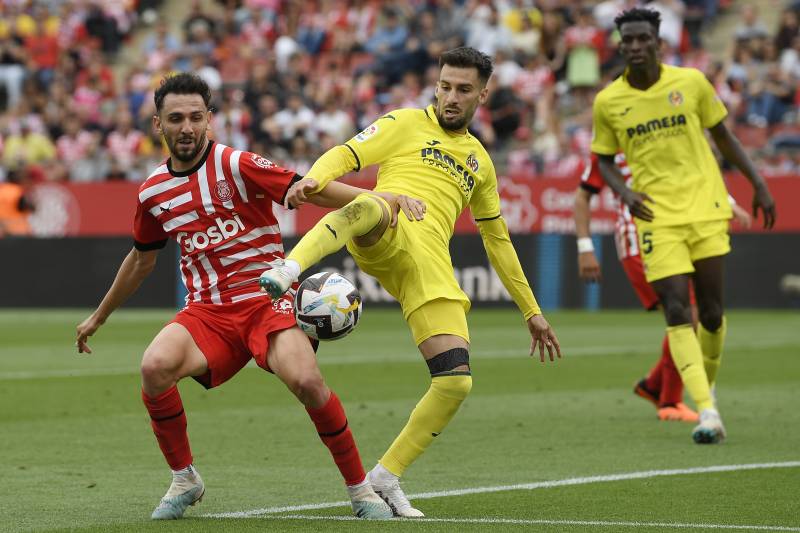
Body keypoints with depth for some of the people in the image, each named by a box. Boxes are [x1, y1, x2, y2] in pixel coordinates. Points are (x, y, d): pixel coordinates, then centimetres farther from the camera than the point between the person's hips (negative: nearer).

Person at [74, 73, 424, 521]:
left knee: (306, 381, -29)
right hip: (207, 311, 4)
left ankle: (361, 488, -7)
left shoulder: (237, 165, -6)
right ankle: (184, 480, -3)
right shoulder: (152, 192, 9)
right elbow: (142, 261, 26)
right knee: (155, 366, -26)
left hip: (266, 298, -4)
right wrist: (98, 317, 35)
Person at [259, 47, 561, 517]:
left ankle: (386, 478, 3)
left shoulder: (480, 161, 29)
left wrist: (531, 311, 33)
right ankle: (288, 270, -58)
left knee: (457, 382, -11)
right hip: (384, 241, -4)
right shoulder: (406, 124, 15)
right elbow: (344, 156, 1)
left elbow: (498, 240, 35)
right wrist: (313, 180, -23)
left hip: (431, 266, 4)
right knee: (372, 207, -42)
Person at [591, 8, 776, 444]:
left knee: (711, 313, 4)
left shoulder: (691, 82, -1)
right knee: (677, 313, -13)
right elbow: (604, 159, 13)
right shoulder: (607, 102, -1)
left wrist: (758, 184, 8)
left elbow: (722, 136, 11)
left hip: (706, 209, 1)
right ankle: (707, 412, -17)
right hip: (657, 218, -1)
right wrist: (623, 191, -7)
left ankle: (707, 386, 32)